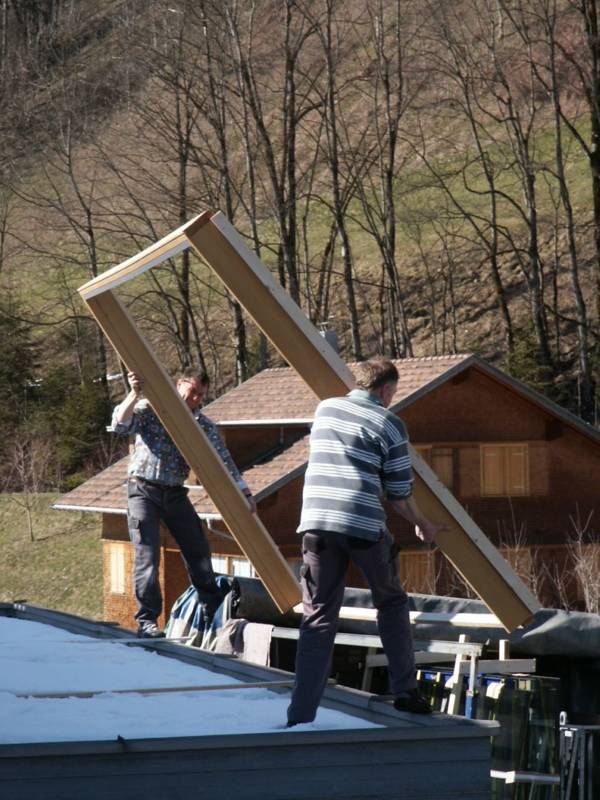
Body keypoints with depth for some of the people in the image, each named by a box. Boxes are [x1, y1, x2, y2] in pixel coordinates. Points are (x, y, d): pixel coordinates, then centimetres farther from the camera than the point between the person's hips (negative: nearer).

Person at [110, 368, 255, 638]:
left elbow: (222, 459, -2)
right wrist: (135, 394, -35)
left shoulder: (202, 424, 5)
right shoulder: (150, 409, -5)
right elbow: (120, 425, -21)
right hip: (144, 491, -5)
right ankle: (146, 621, -9)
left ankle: (213, 611, 26)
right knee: (147, 555, -12)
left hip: (175, 493, 5)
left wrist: (244, 491, -12)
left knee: (198, 550, 9)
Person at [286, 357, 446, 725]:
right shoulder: (390, 424, 2)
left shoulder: (325, 409, 15)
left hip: (317, 521, 3)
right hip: (364, 525, -3)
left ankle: (300, 717, -4)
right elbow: (401, 491, 5)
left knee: (318, 619, 4)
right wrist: (423, 525, 22)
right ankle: (406, 692, 22)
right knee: (392, 603, 20)